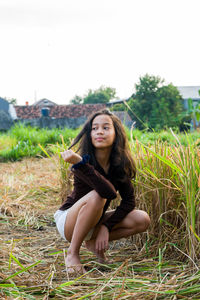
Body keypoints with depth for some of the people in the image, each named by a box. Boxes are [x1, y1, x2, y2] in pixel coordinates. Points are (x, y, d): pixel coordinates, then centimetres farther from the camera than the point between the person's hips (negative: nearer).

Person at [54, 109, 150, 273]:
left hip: (94, 221, 5)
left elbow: (129, 201, -7)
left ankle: (93, 241, 3)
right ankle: (72, 253, -20)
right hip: (68, 221, -5)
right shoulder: (84, 162, -26)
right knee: (96, 196, -36)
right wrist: (79, 163, -52)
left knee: (142, 220, -14)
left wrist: (106, 227, -17)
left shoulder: (120, 164, -9)